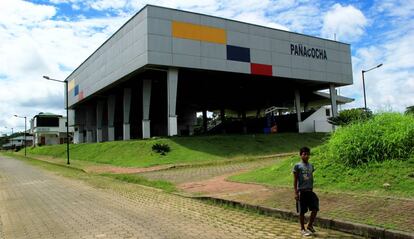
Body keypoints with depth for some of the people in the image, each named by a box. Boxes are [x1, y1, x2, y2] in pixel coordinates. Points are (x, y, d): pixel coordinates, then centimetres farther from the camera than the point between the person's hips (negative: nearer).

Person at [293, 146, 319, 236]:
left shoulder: (311, 166, 8)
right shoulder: (297, 166, -8)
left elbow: (311, 178, 15)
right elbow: (295, 180, -7)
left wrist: (312, 190, 14)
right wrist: (296, 193, -11)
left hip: (310, 191, 5)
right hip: (301, 191, -5)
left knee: (315, 208, 0)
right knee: (302, 211, 4)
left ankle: (310, 226, 19)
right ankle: (302, 229, 19)